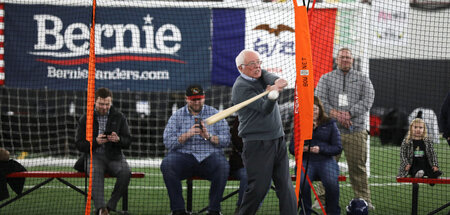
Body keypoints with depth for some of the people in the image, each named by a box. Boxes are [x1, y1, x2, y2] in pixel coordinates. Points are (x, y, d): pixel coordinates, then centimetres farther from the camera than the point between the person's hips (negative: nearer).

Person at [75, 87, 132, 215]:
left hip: (114, 156, 2)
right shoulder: (85, 119, 6)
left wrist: (118, 139, -18)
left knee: (125, 172, -32)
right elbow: (79, 145, 1)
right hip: (94, 155, -2)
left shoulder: (119, 117, 8)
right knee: (96, 172, -37)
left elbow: (128, 142, 6)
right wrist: (95, 141, -18)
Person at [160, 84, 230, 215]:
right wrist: (187, 135, -15)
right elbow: (168, 143, 0)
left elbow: (226, 140, 3)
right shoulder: (177, 116, 11)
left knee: (223, 165, -33)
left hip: (210, 156, 0)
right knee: (167, 164, -31)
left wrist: (209, 137, -15)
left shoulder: (215, 114, 12)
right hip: (183, 155, 0)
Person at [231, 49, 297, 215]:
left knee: (285, 185, 3)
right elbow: (265, 108, -21)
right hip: (257, 144, -7)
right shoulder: (240, 87, -11)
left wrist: (278, 82, -36)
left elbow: (273, 79, -12)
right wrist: (272, 95, -42)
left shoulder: (261, 75, 10)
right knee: (259, 187, -8)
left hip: (278, 139, 7)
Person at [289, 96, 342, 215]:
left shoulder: (330, 124, 11)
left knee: (332, 182, -32)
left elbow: (338, 148, 5)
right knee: (303, 182, -33)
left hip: (326, 160, -1)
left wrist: (320, 149, -11)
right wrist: (300, 149, -11)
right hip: (305, 160, 1)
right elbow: (291, 147, 13)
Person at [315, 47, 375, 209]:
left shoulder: (363, 79, 11)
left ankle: (363, 200, 3)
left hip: (356, 130, 0)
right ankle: (322, 199, 5)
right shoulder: (326, 78, 11)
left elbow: (367, 101, -2)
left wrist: (348, 114, -14)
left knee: (358, 166, -1)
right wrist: (335, 114, -15)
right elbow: (319, 99, 0)